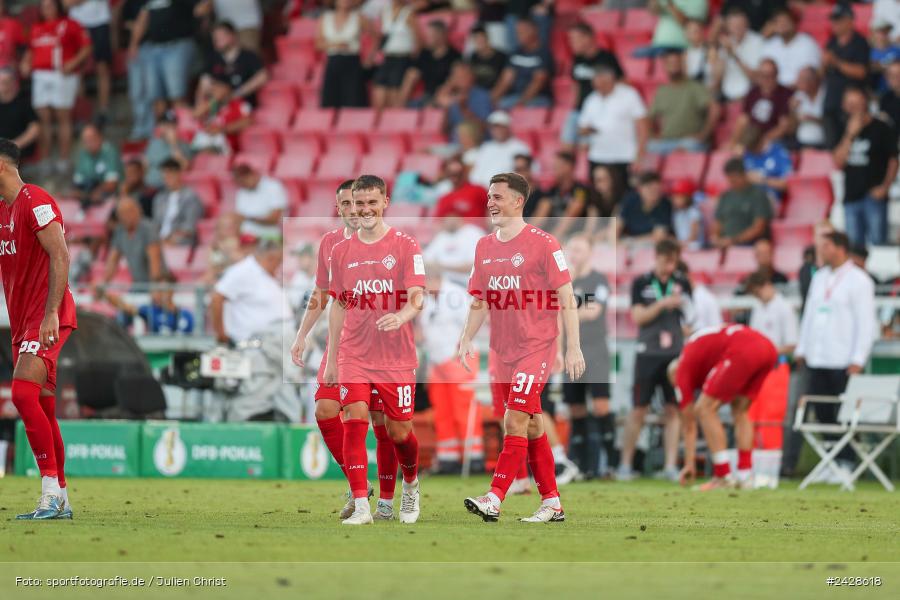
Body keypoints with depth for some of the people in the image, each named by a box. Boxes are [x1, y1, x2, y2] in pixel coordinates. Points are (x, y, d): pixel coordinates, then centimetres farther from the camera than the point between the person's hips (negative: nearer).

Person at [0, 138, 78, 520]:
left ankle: (51, 490, -20)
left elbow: (60, 255, -19)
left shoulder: (34, 201, -12)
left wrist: (51, 313, -24)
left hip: (47, 317, -10)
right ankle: (59, 500, 9)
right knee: (40, 410, 7)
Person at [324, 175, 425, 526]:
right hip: (354, 357, 2)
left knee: (399, 432, 3)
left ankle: (411, 484, 34)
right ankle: (361, 506, -15)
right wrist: (332, 359, 14)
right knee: (354, 424, -14)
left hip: (396, 357, -2)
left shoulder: (405, 246, -2)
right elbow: (339, 306, 15)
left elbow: (416, 298, -10)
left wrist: (401, 316, -33)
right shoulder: (342, 251, 8)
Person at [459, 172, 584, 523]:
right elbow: (480, 300, 16)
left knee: (516, 420, -14)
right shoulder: (484, 247, 10)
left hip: (537, 347, -7)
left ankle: (495, 500, -20)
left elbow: (566, 298, -9)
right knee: (532, 425, 10)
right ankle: (552, 503, 16)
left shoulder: (543, 244, -8)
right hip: (504, 349, 7)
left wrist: (573, 348, -12)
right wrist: (467, 339, 2)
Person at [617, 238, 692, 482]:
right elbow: (637, 316, -5)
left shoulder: (682, 284, 8)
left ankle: (671, 466, 0)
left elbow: (689, 319, 12)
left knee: (673, 410, -1)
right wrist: (662, 304, -15)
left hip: (675, 355, 2)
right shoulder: (641, 283, 2)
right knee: (638, 410, -1)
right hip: (648, 354, -2)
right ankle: (625, 464, 8)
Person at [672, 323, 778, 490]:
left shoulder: (683, 369, 20)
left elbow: (689, 426, 23)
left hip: (744, 351, -8)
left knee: (704, 409, 5)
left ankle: (724, 476, 2)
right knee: (740, 411, 24)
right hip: (767, 347, 8)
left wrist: (690, 464, 29)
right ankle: (745, 476, 17)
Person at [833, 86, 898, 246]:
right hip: (851, 196, 4)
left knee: (876, 243, -9)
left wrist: (885, 187, -10)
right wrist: (850, 135, -6)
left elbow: (893, 161, 1)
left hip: (873, 196, -4)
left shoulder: (881, 129, 0)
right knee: (854, 244, 6)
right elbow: (838, 162, 3)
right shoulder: (846, 130, 12)